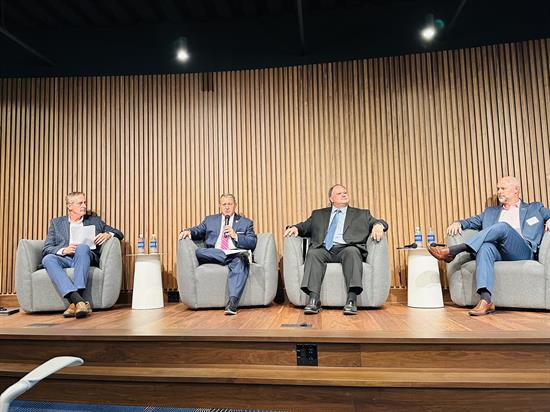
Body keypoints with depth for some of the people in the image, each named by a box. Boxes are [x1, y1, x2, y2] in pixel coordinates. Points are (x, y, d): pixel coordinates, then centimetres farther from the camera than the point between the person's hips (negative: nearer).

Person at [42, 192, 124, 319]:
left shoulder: (95, 221, 24)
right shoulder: (56, 223, 21)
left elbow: (119, 233, 21)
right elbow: (46, 249, 10)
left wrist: (108, 234, -3)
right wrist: (63, 250, -12)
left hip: (86, 258, -1)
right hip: (65, 259, 1)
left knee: (82, 247, -34)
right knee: (47, 259, -32)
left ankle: (75, 302, -44)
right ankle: (79, 300, -46)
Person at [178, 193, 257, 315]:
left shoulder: (246, 222, 17)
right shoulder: (210, 220, 25)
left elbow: (252, 243, 6)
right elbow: (198, 231, 15)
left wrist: (235, 235, -7)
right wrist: (188, 231, -7)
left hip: (236, 254, -2)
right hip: (213, 255, 2)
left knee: (240, 261, -37)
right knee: (198, 252, -29)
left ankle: (233, 301, -45)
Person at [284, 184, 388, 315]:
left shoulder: (361, 214, 25)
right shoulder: (318, 214, 28)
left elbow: (379, 222, 16)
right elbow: (305, 226, 23)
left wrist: (378, 225, -9)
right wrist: (294, 228, -1)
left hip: (346, 249, -1)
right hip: (324, 250, 1)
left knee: (352, 251, -35)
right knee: (313, 253, -31)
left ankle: (351, 300, -42)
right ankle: (314, 300, -39)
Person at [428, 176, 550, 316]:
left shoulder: (535, 208, 27)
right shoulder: (491, 212, 33)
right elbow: (471, 221, 26)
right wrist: (458, 223, 4)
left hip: (523, 252, -2)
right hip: (497, 250, 2)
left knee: (503, 226, -31)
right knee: (485, 247, -35)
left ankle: (452, 251, -36)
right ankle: (486, 300, -45)